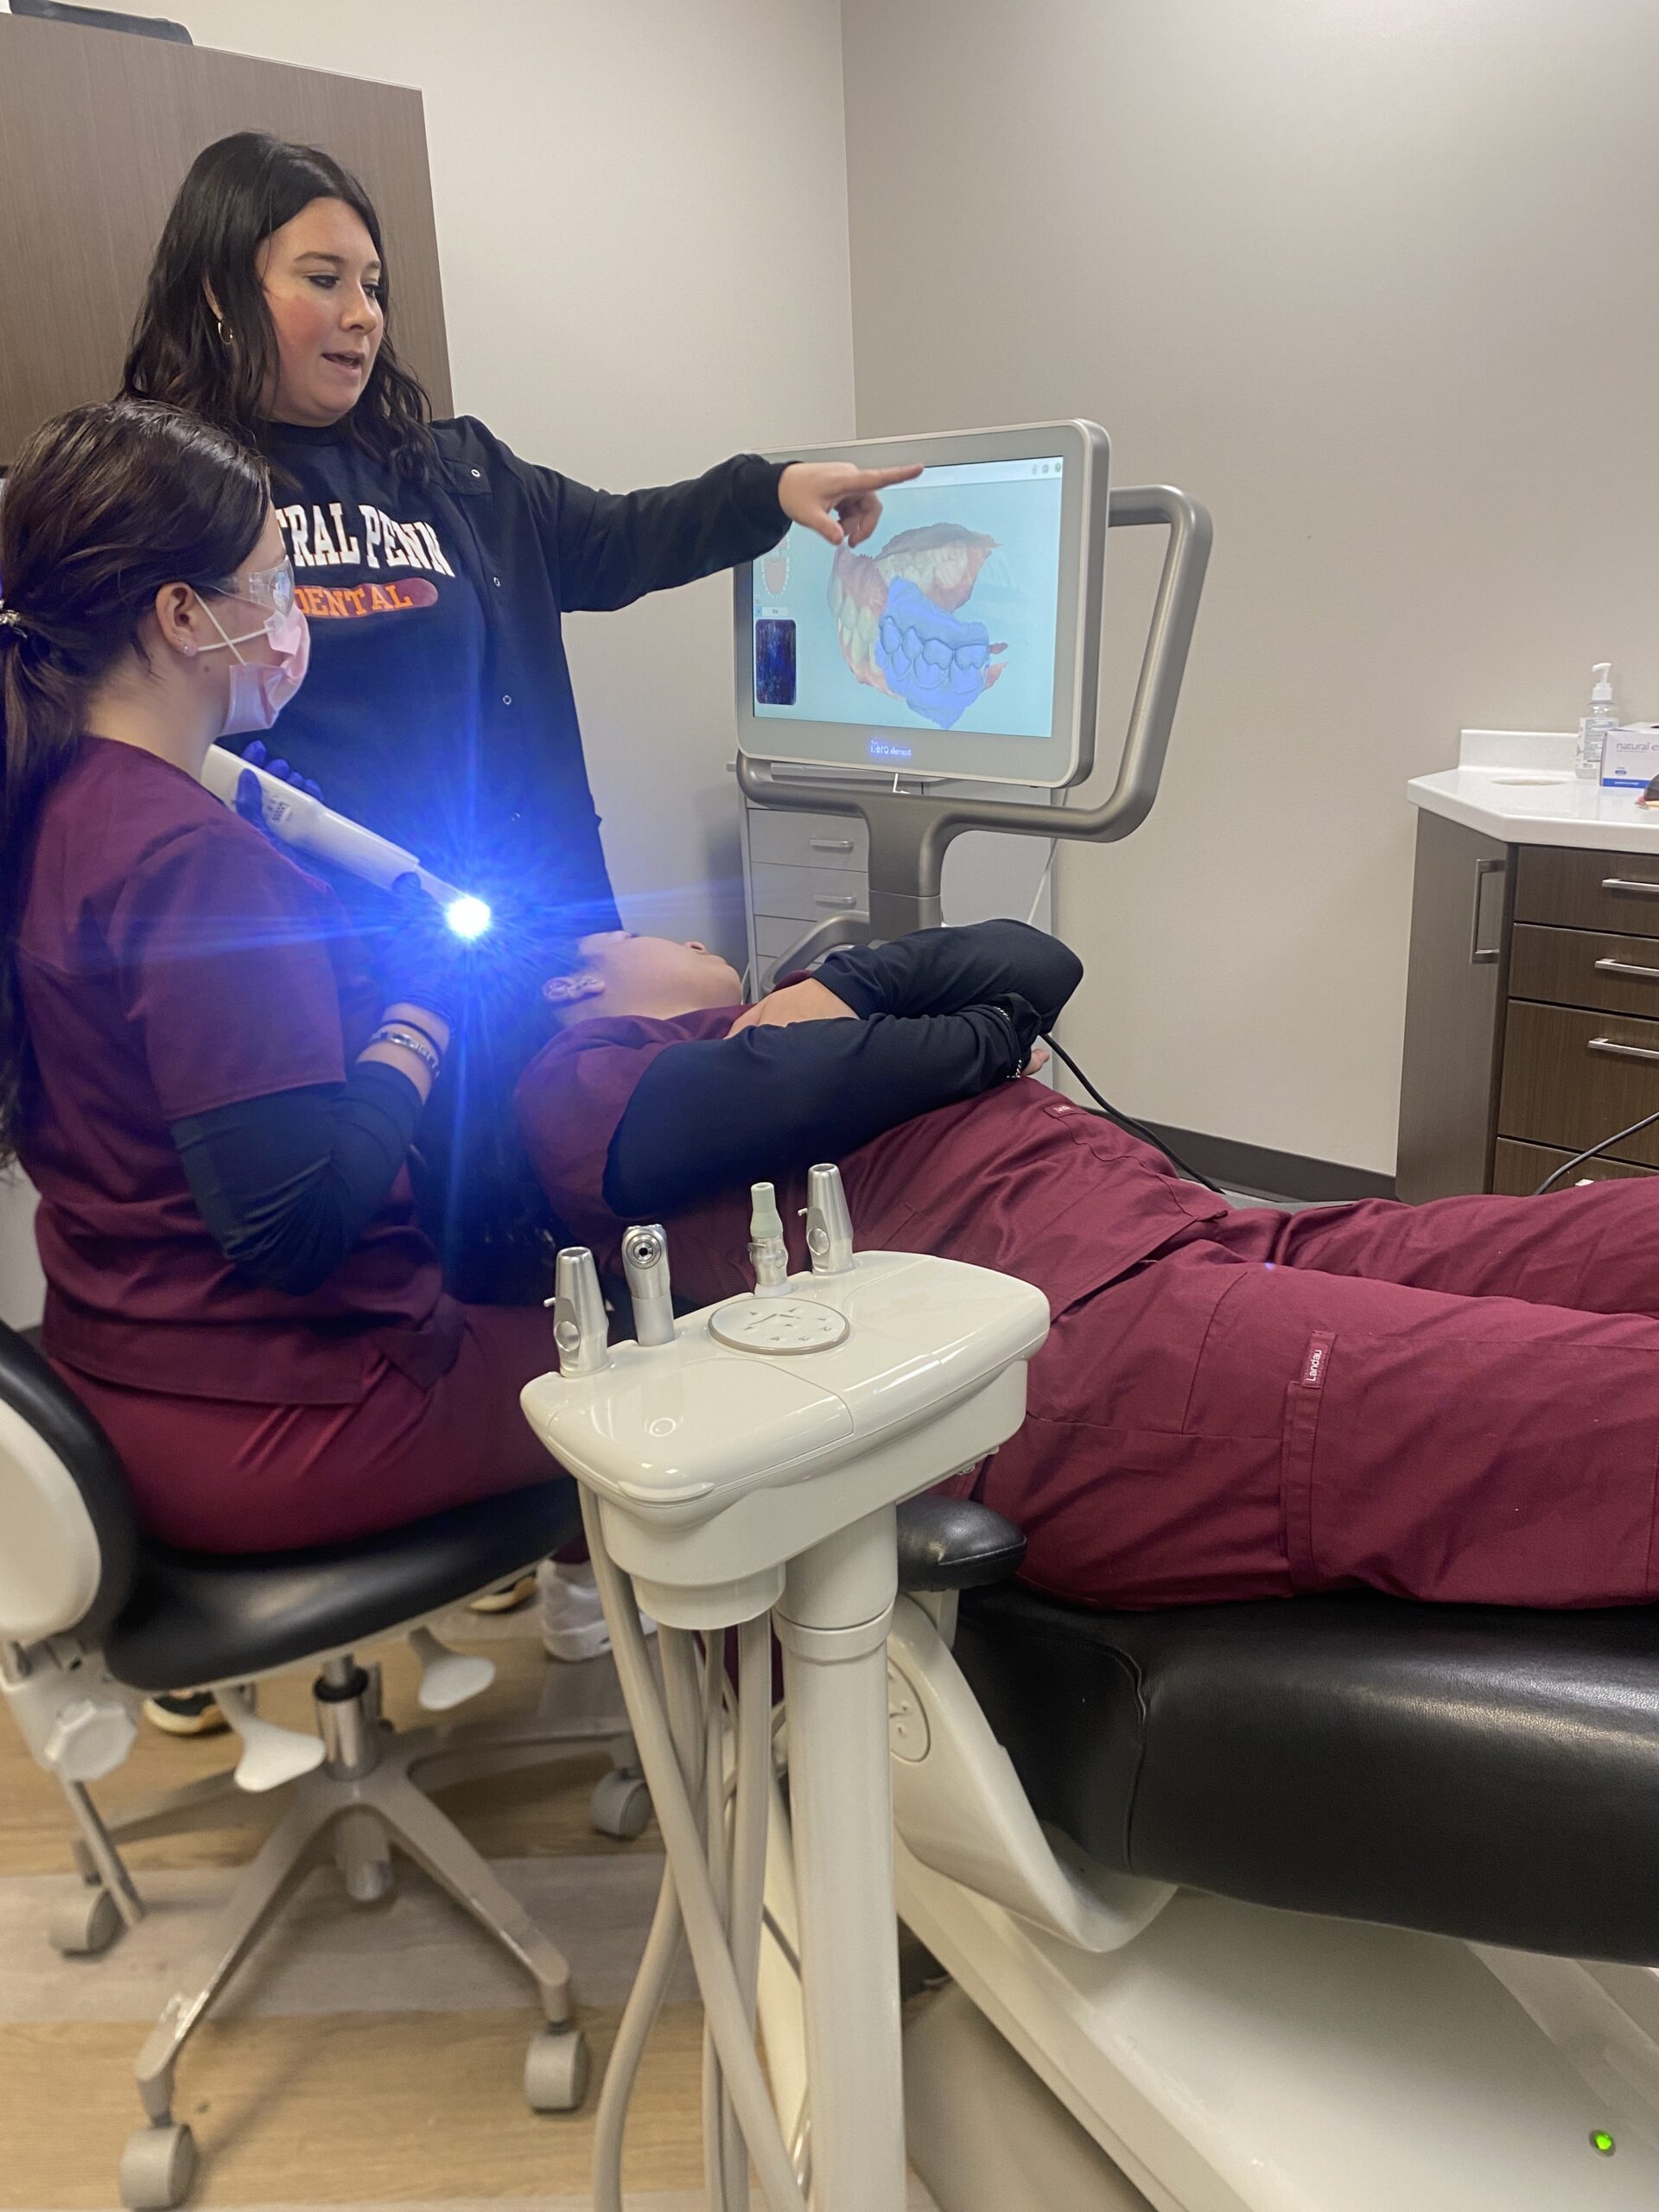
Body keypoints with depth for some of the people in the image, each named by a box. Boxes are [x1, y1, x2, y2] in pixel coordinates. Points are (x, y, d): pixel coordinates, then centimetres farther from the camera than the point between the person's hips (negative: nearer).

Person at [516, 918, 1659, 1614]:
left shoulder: (794, 1031, 36)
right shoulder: (579, 1090, 13)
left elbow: (1038, 963, 26)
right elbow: (818, 1086, -7)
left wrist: (839, 986, 12)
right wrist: (990, 1031, 11)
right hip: (1074, 1339, -9)